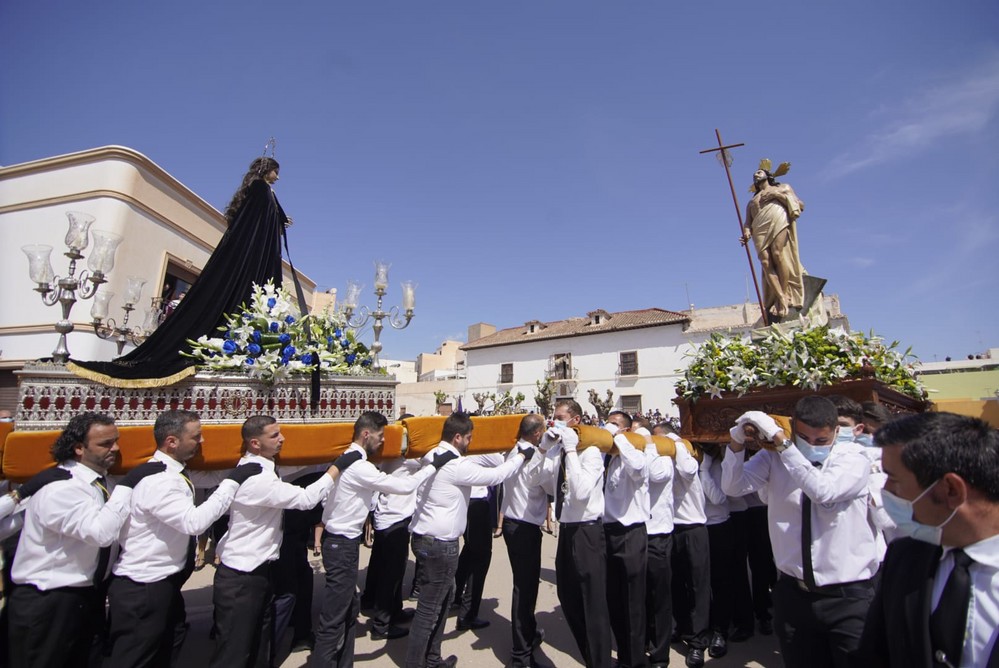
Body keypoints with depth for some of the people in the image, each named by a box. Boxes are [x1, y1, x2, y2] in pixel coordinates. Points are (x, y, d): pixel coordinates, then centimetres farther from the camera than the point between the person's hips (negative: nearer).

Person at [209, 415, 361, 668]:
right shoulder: (256, 477, -27)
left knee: (259, 643, 21)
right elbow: (306, 499, -29)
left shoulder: (256, 467, 5)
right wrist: (338, 466, -22)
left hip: (258, 570, 10)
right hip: (241, 577, -9)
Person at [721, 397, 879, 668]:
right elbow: (733, 486, -10)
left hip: (848, 596, -2)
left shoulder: (853, 456, -9)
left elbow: (823, 491, -28)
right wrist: (737, 441, -24)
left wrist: (780, 440, -31)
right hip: (793, 592, 3)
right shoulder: (774, 457, -2)